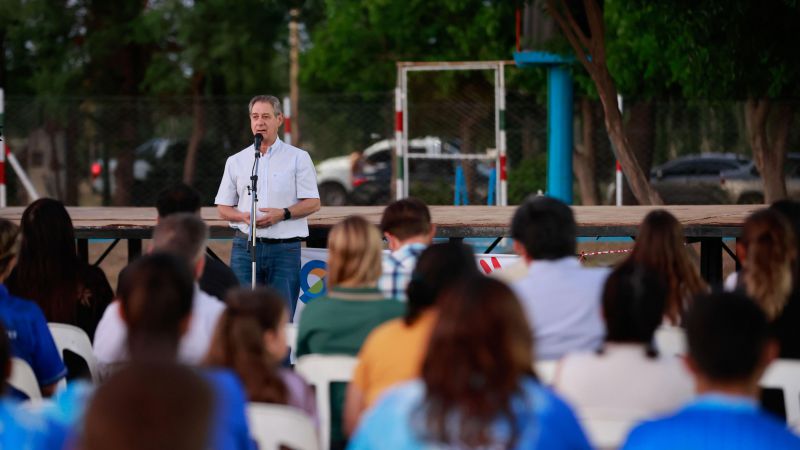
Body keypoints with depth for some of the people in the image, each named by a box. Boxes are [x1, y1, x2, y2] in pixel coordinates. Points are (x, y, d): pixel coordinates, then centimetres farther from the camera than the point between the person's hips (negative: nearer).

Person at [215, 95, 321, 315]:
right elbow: (223, 208, 13)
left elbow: (313, 203, 1)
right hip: (245, 246, 2)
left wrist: (283, 214, -15)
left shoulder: (298, 158, 6)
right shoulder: (236, 161, 13)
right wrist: (243, 217, -8)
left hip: (285, 248, -2)